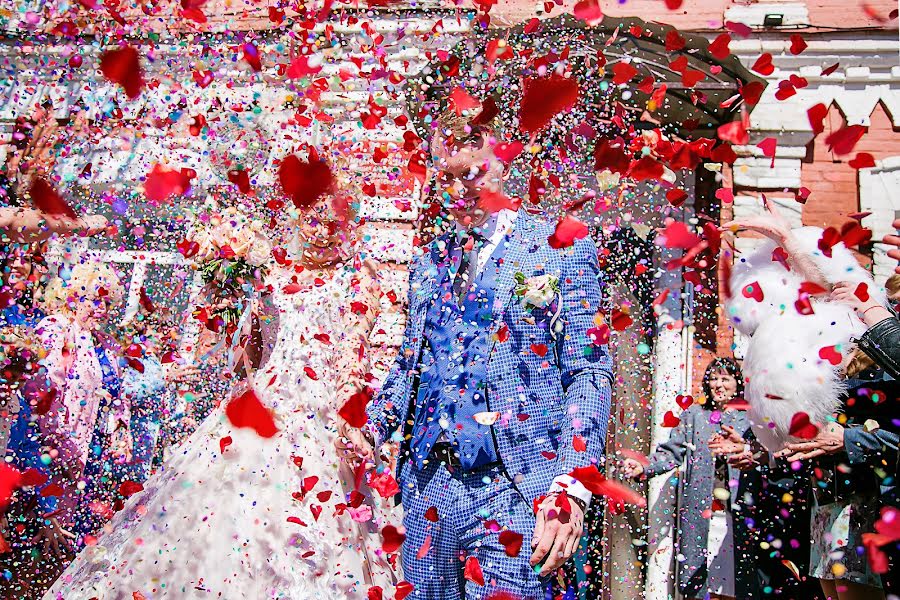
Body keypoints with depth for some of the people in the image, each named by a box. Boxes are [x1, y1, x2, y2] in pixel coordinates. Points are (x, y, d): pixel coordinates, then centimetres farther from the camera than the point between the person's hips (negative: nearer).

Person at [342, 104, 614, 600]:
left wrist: (571, 488, -18)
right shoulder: (429, 262, 14)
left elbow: (589, 372, -8)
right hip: (427, 488, 5)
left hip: (513, 491, -5)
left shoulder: (562, 251, -2)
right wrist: (373, 427, 1)